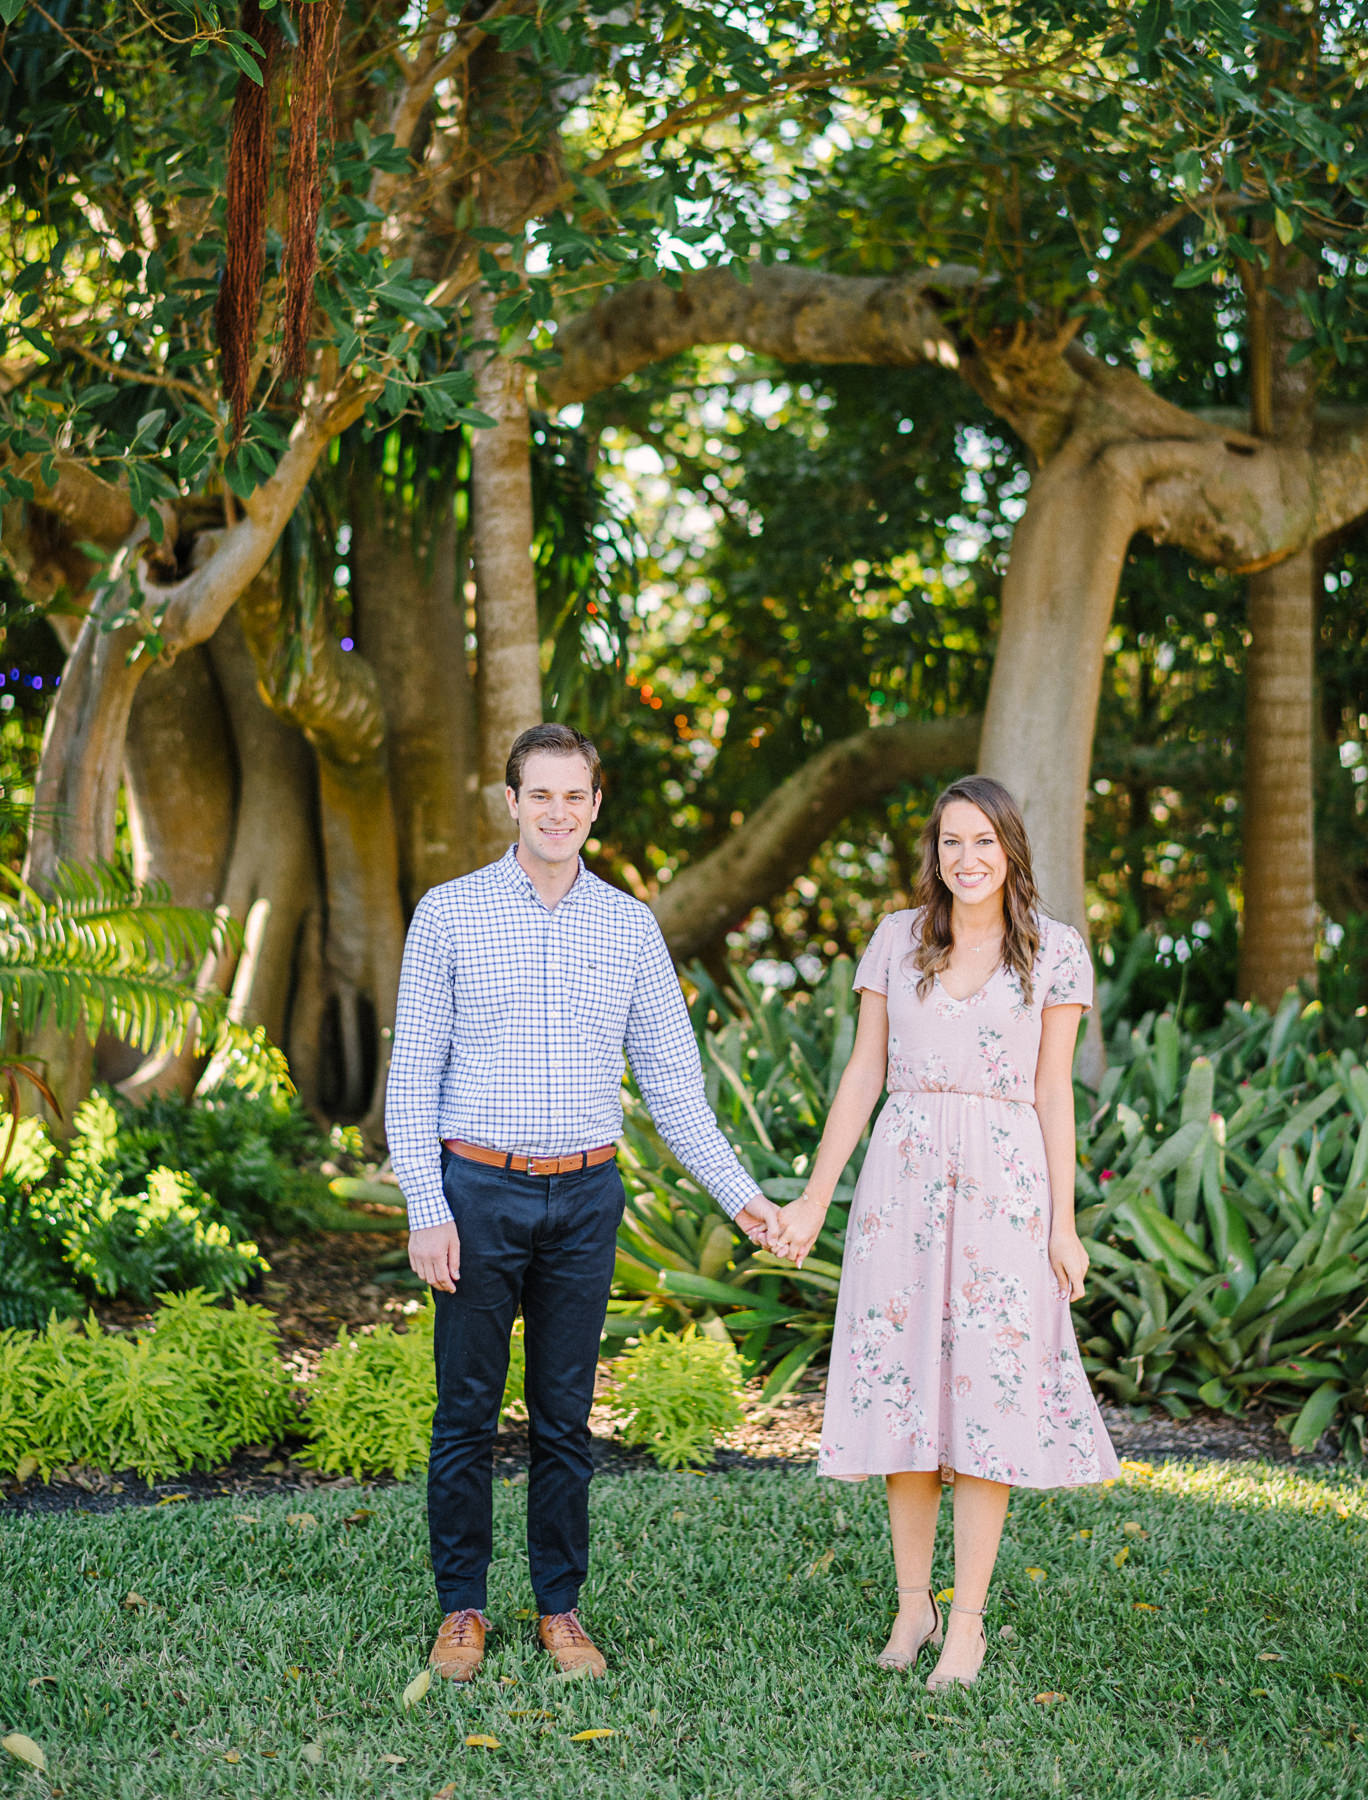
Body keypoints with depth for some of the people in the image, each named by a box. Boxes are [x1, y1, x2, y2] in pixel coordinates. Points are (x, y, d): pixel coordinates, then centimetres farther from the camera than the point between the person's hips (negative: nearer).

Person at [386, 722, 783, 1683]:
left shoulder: (632, 927, 7)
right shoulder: (449, 913, 0)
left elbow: (672, 1078, 8)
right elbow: (415, 1068, -1)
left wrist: (740, 1191, 0)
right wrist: (426, 1207, -9)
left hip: (585, 1198, 2)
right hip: (478, 1189, -2)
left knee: (565, 1415, 8)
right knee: (468, 1412, 3)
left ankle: (561, 1606, 18)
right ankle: (462, 1609, 15)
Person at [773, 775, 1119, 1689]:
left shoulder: (1056, 951, 2)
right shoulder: (898, 939, 7)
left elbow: (1054, 1091, 2)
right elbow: (863, 1076, 9)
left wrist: (1064, 1222, -2)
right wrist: (815, 1198, 5)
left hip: (1005, 1185, -2)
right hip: (902, 1177, 2)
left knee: (987, 1394, -2)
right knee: (902, 1387, 4)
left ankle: (968, 1622, 7)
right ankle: (913, 1605, 18)